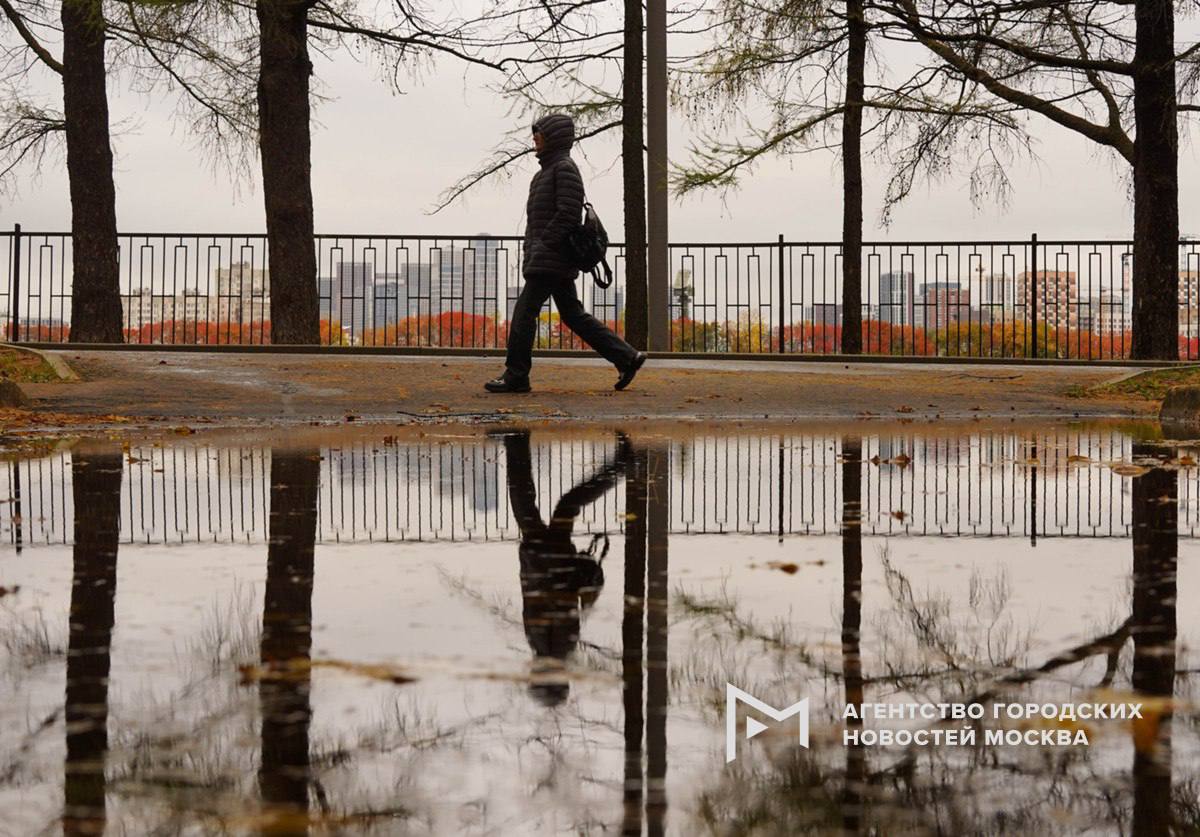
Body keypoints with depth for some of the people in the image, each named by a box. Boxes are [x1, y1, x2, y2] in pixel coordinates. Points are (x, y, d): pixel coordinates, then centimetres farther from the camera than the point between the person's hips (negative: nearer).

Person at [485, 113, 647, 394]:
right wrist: (530, 249, 18)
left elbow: (568, 214, -19)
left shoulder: (565, 168, -10)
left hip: (552, 259, -10)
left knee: (524, 311, -10)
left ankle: (516, 375, -7)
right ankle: (626, 357, 11)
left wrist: (542, 246, -20)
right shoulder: (549, 169, 21)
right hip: (550, 261, 10)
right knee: (573, 315, 10)